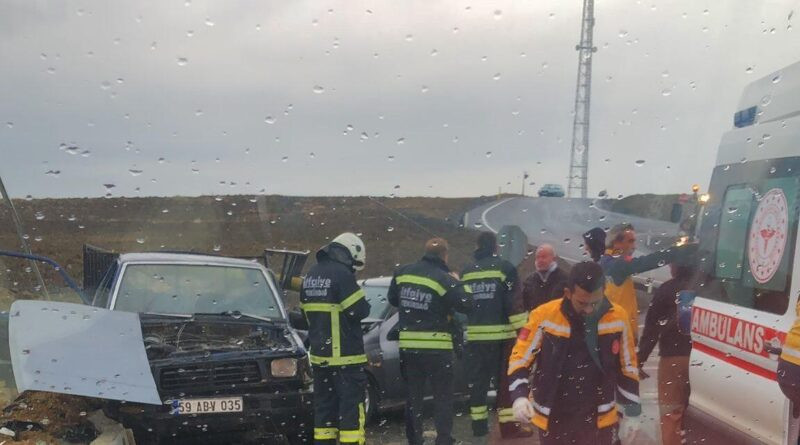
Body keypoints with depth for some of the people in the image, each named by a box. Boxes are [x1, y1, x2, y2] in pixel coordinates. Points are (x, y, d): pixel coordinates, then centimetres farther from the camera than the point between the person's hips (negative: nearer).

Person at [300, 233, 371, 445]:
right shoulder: (342, 274, -15)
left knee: (324, 403, 13)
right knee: (351, 404, -3)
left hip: (319, 355, 8)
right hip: (344, 355, -8)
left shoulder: (312, 275, 12)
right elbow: (360, 310, -15)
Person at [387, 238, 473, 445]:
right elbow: (466, 305, -10)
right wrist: (457, 283, 4)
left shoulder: (403, 272, 3)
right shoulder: (444, 279, -12)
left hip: (408, 345, 4)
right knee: (443, 396, 7)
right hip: (437, 347, -4)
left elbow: (392, 299, 15)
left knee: (413, 395, 13)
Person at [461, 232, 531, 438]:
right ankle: (508, 426, 1)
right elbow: (515, 302, -12)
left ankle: (479, 424, 14)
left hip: (475, 335, 4)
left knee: (477, 380, 10)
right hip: (501, 334, -4)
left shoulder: (466, 272, 10)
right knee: (505, 380, 1)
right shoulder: (504, 267, -5)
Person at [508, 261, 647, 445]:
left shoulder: (617, 317, -9)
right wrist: (519, 396, -22)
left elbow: (628, 367, 4)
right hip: (553, 421, -1)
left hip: (600, 421, 1)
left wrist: (632, 414, 8)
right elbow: (520, 358, -6)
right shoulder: (544, 316, -16)